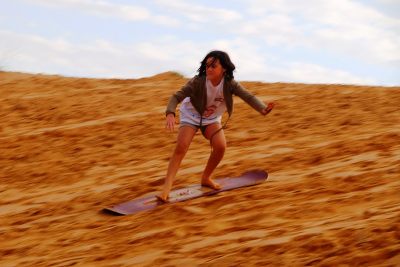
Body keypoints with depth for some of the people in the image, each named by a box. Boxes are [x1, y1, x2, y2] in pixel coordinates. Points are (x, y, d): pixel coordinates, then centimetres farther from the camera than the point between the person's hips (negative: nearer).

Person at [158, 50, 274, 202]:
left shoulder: (230, 84, -24)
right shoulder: (198, 82, -30)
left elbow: (248, 96, -34)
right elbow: (177, 96, -35)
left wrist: (263, 109, -53)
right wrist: (170, 114, -54)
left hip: (212, 119, 3)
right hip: (191, 115, -3)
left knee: (220, 146, -17)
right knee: (181, 148, -18)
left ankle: (206, 178, 9)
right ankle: (166, 188, -19)